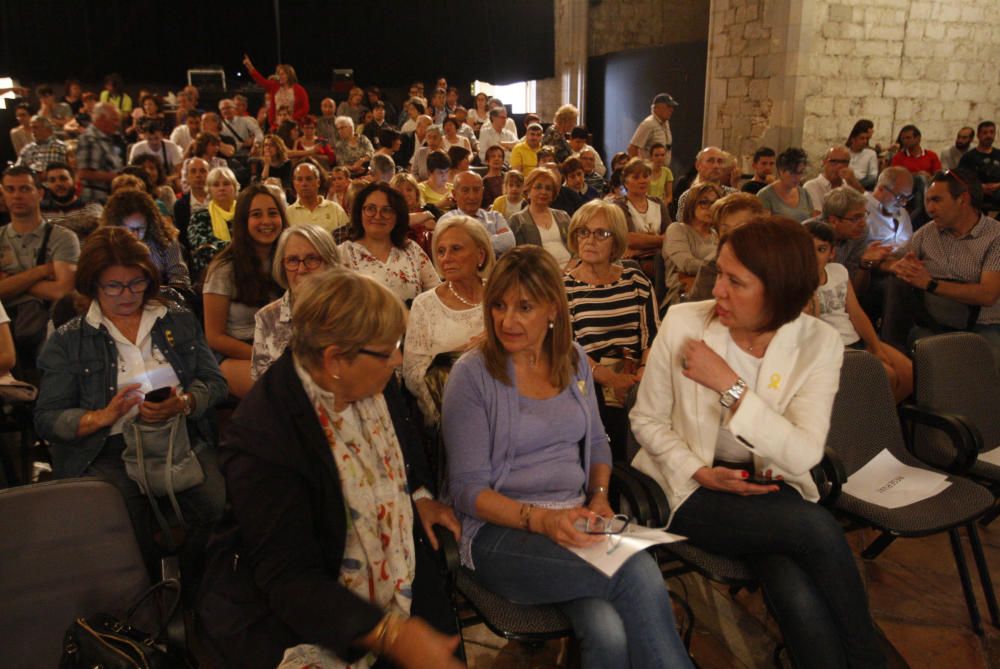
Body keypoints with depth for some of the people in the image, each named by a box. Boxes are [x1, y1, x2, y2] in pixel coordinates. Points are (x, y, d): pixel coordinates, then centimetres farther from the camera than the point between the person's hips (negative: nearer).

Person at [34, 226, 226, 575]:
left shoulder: (180, 320, 14)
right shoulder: (67, 341, 8)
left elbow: (214, 381, 9)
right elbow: (47, 418, 3)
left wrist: (183, 403, -14)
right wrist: (102, 417, -16)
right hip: (107, 454, -1)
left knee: (223, 506, -26)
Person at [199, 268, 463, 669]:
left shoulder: (375, 384, -4)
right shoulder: (262, 436, -26)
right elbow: (290, 578, -25)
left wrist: (420, 495, 5)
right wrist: (391, 634, -33)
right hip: (290, 612, -6)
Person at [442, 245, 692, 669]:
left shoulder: (574, 361, 8)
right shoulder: (471, 374, -8)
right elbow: (468, 489, -9)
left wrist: (599, 497, -1)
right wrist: (540, 519, -23)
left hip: (573, 522, 4)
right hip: (502, 531, -4)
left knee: (609, 631, -27)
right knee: (639, 574, -27)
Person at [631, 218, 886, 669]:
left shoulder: (819, 343, -8)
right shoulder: (683, 322, -10)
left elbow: (804, 454, -18)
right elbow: (646, 419, 0)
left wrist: (730, 385, -24)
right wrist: (700, 472, -14)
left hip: (770, 491, 2)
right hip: (692, 489, -1)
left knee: (802, 600, -29)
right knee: (818, 529, -26)